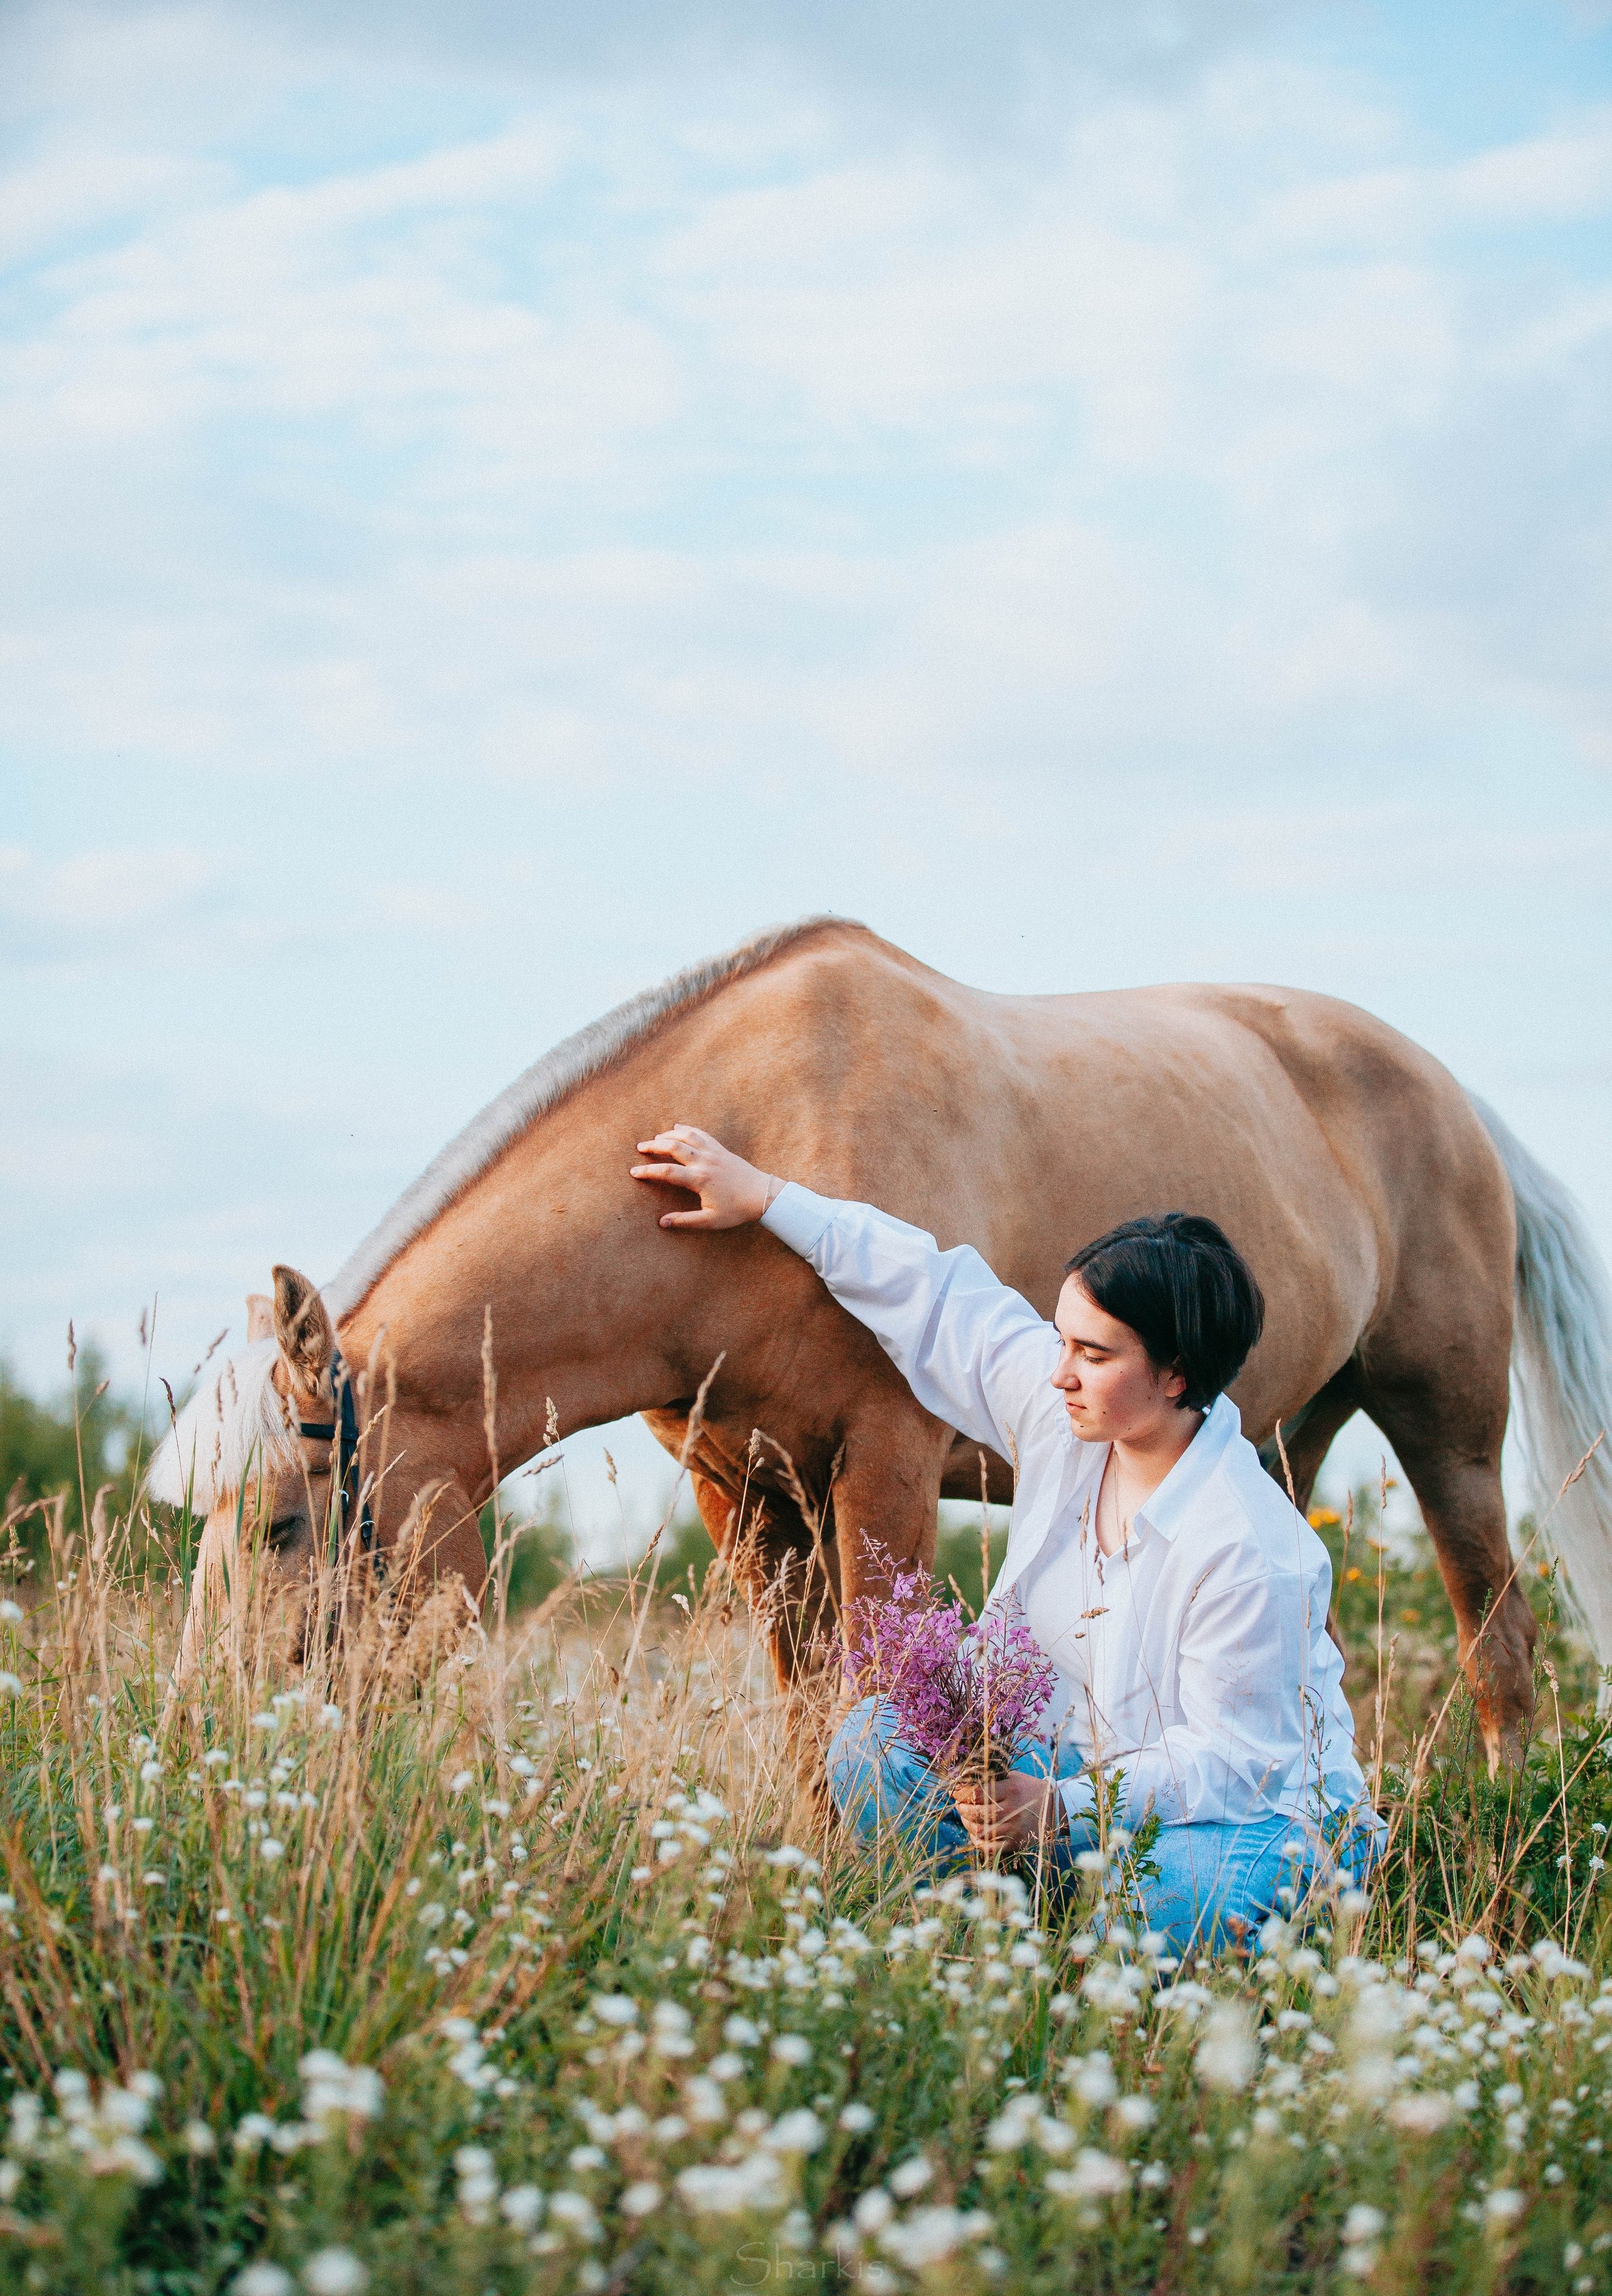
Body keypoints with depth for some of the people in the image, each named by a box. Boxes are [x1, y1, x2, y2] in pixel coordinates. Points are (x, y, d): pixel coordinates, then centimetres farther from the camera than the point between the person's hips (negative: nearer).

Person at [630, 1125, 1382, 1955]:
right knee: (874, 1740, -10)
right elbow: (941, 1298, 5)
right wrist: (767, 1200, 10)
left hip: (1264, 1808, -7)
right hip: (1086, 1765, 7)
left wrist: (1063, 1810, -38)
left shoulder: (1251, 1553, -28)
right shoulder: (1065, 1410, -6)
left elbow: (1230, 1760, -26)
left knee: (1179, 1898, -41)